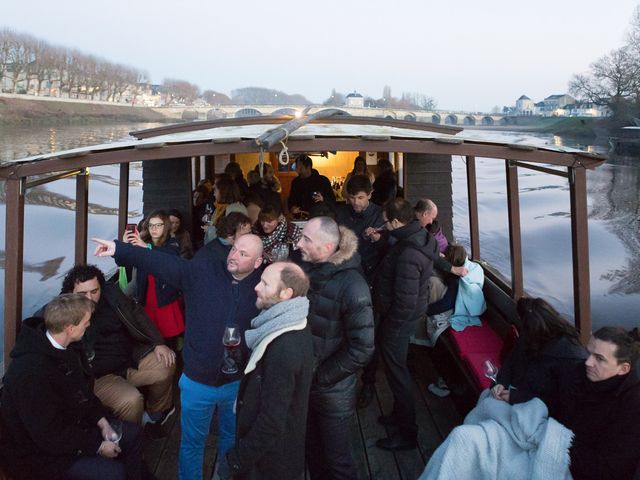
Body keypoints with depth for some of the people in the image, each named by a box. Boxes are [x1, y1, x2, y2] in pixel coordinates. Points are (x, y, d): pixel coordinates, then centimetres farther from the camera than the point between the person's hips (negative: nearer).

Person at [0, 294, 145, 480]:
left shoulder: (67, 346, -7)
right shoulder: (31, 372, -34)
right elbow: (50, 434, -28)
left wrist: (101, 420, -3)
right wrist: (98, 446, -18)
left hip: (70, 423, 9)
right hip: (36, 452, -9)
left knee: (133, 434, 7)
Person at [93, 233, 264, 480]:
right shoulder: (203, 270, -11)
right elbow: (162, 262, -17)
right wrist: (120, 249, -25)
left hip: (238, 383, 1)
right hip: (198, 381, -1)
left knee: (232, 438, 25)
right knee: (192, 441, 19)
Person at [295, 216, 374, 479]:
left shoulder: (351, 286, -23)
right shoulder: (305, 270, -5)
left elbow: (362, 348, -22)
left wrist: (319, 377, -16)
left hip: (333, 391, -5)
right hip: (302, 382, 5)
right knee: (312, 451, 22)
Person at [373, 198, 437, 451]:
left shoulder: (408, 255, -32)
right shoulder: (418, 236, -1)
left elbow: (406, 302, -29)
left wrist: (390, 329, -18)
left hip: (400, 318, -10)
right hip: (404, 314, 10)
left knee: (396, 370, 6)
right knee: (397, 367, 25)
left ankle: (406, 432, 23)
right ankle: (400, 413, 45)